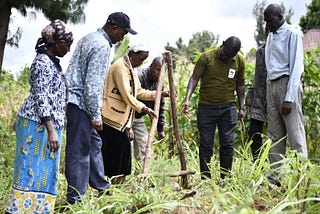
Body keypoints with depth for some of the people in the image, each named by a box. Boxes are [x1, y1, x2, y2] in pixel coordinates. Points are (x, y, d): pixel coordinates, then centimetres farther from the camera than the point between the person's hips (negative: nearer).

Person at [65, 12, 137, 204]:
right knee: (79, 150, -4)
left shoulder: (88, 39, 16)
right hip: (80, 103, -11)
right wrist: (96, 116, -17)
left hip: (74, 100, 11)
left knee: (94, 143, 18)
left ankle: (101, 187, 28)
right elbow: (93, 84, -21)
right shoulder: (102, 47, -16)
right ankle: (76, 199, 4)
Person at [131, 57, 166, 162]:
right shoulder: (139, 77, -22)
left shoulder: (159, 84, 5)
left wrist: (160, 129, 11)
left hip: (138, 118, 8)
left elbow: (160, 107, 12)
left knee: (144, 147, 6)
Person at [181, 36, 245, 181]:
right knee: (206, 144, 0)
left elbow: (240, 85, 14)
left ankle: (224, 178, 10)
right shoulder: (206, 57, -5)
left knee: (227, 143, 1)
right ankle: (205, 179, 6)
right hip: (206, 106, -2)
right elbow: (194, 78, -6)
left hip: (228, 107, 2)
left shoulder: (239, 61, 4)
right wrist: (187, 99, -18)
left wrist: (241, 107, 11)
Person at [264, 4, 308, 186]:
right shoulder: (270, 37, 18)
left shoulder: (292, 34, -5)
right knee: (275, 135, 6)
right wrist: (268, 94, 10)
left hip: (287, 84, -8)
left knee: (295, 133, -9)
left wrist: (289, 98, -18)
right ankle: (275, 175, 9)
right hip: (272, 85, 8)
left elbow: (296, 67, -12)